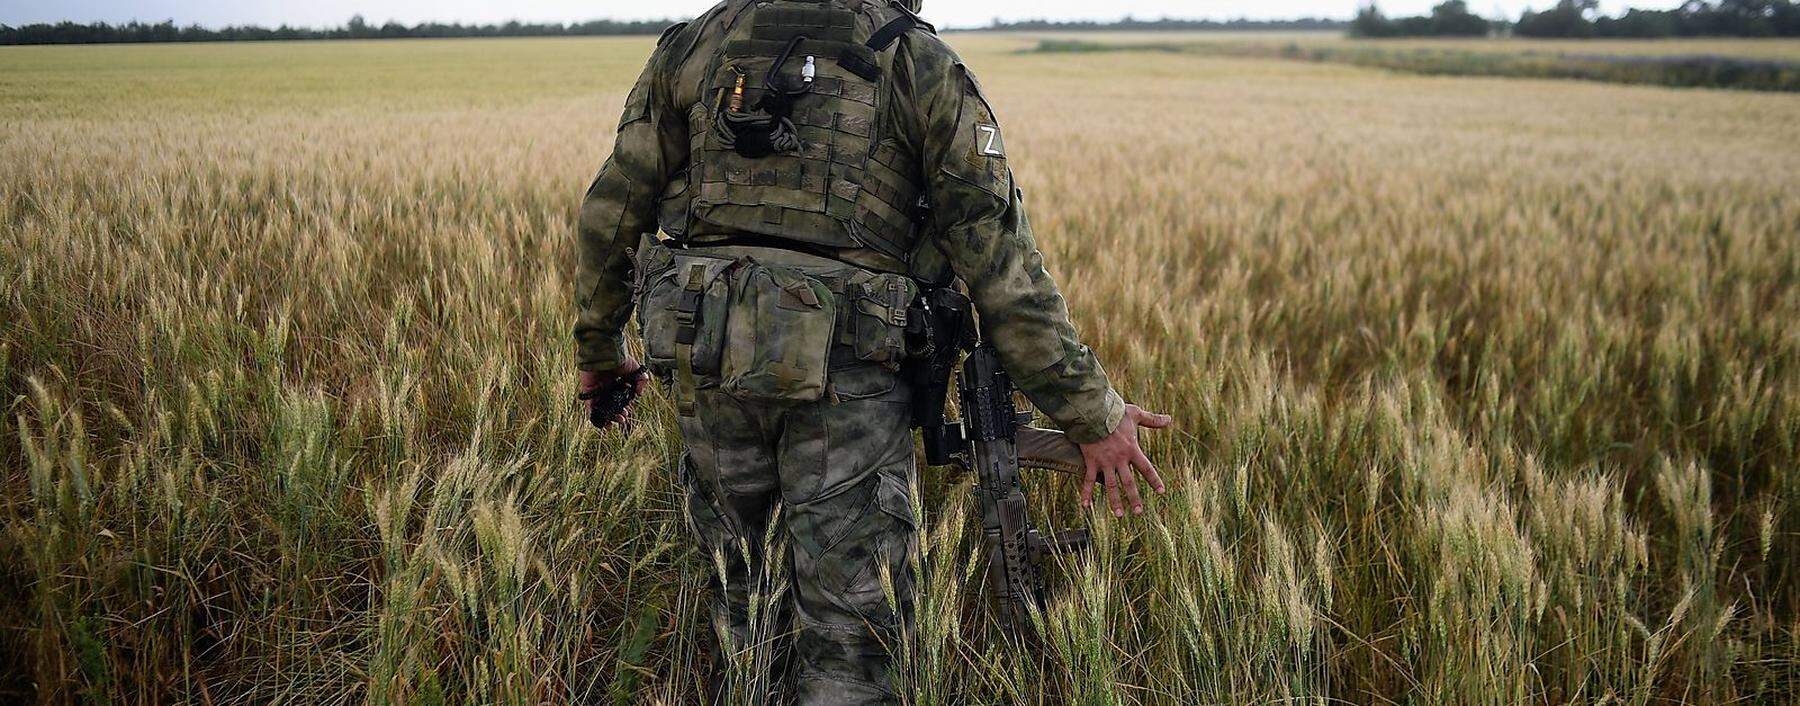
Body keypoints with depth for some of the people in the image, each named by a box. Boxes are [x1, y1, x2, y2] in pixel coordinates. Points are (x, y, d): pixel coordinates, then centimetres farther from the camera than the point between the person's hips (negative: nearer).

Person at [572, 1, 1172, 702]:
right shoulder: (924, 64, 3)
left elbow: (611, 212, 12)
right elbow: (1001, 263, -3)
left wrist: (598, 350, 25)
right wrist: (1092, 412, 2)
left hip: (707, 356, 4)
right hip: (847, 378, -3)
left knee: (728, 571, 25)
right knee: (849, 635, 5)